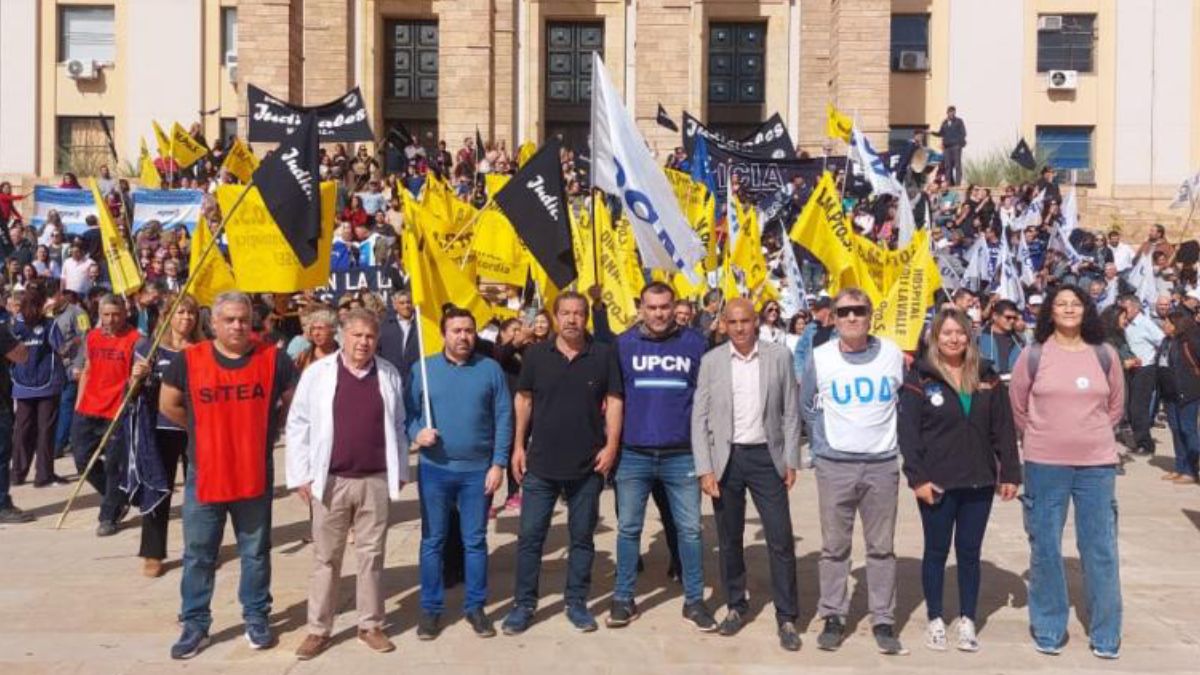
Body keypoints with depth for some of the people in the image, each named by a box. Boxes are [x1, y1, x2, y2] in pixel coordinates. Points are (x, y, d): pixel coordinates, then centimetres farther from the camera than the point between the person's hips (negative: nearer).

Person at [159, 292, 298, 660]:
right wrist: (203, 430, 7)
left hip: (255, 474, 0)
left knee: (255, 553, 13)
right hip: (204, 475, 0)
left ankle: (257, 618, 28)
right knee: (198, 555, 10)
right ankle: (195, 625, 24)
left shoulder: (272, 358, -6)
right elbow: (168, 405, 8)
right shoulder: (189, 360, -6)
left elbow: (294, 401, 10)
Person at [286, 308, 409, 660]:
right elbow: (298, 425, -1)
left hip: (376, 480, 2)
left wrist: (400, 471, 9)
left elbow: (398, 426, 10)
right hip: (331, 480, -1)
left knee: (372, 555, 10)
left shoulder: (389, 375, 3)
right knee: (326, 558, 9)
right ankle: (318, 629, 21)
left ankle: (370, 625, 23)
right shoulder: (317, 373, -4)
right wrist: (301, 475, -4)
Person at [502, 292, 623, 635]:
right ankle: (523, 604, 17)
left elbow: (614, 401, 0)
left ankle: (576, 602, 24)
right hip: (541, 463, 0)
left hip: (588, 465, 0)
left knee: (582, 537, 10)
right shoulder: (536, 354, 0)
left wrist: (611, 445, -8)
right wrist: (519, 445, 4)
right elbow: (523, 399, 7)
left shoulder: (604, 355, -2)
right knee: (530, 536, 5)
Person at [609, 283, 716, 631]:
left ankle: (694, 600, 20)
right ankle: (623, 598, 21)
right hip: (633, 454, 0)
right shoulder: (623, 344, 0)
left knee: (689, 529, 6)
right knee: (628, 528, 9)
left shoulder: (694, 343, 0)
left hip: (682, 454, 0)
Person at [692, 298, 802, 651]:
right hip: (726, 458, 1)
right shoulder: (711, 361, 0)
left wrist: (791, 460, -2)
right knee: (729, 539, 11)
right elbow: (700, 418, -1)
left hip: (766, 456, -1)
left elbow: (791, 412, 3)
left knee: (781, 540, -1)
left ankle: (786, 617, 12)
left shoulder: (779, 356, -1)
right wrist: (704, 469, -6)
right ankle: (736, 606, 29)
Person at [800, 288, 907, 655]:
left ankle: (884, 621, 17)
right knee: (834, 547, 6)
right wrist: (821, 444, 6)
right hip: (834, 466, 0)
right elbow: (807, 407, 11)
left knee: (882, 547, 7)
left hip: (882, 465, 1)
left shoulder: (893, 354, 0)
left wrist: (898, 442, 8)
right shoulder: (819, 357, -2)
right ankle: (833, 617, 17)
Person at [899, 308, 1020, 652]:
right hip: (937, 483, -3)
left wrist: (1010, 472, 2)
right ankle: (935, 620, 20)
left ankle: (967, 621, 21)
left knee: (970, 552, 10)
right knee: (936, 551, 8)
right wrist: (917, 477, -14)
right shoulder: (920, 379, -4)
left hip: (979, 482, 3)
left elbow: (1003, 429, 7)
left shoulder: (987, 377, 7)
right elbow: (907, 432, -7)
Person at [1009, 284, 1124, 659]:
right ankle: (1048, 629, 20)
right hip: (1044, 465, -1)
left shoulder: (1105, 355, 2)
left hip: (1097, 464, 1)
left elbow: (1115, 406, 15)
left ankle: (1106, 633, 19)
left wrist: (1092, 435, 14)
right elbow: (1018, 407, 7)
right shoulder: (1033, 355, -3)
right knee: (1045, 548, 6)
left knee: (1101, 548, 6)